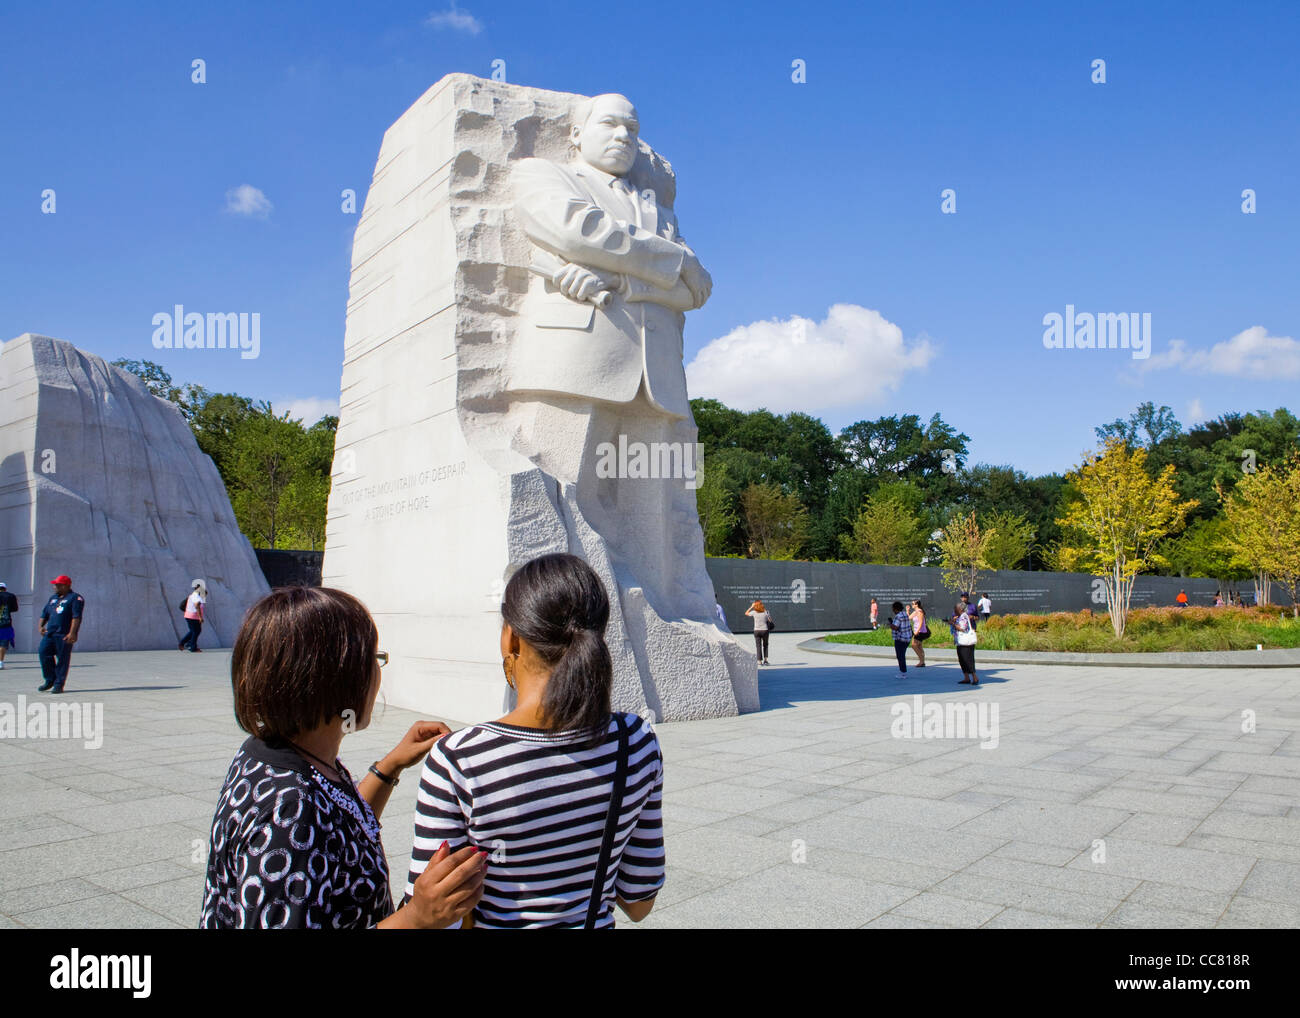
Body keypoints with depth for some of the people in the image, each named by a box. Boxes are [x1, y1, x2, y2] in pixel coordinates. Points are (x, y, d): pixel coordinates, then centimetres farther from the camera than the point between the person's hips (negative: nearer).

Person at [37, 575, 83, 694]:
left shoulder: (75, 598, -3)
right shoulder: (53, 598, 22)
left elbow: (76, 617, -13)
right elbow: (44, 614, 27)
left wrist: (72, 633, -22)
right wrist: (41, 626, 10)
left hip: (64, 635, -7)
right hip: (49, 633, 7)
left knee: (62, 659, -4)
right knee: (43, 652, -5)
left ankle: (59, 684, 3)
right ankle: (50, 680, 9)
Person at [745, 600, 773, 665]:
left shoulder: (754, 612, -5)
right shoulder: (766, 612, -5)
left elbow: (746, 613, 13)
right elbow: (770, 620, 3)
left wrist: (751, 607, 14)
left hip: (756, 631, 0)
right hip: (765, 630, 0)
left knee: (758, 646, 5)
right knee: (765, 645, 18)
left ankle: (759, 661, 0)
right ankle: (765, 659, 12)